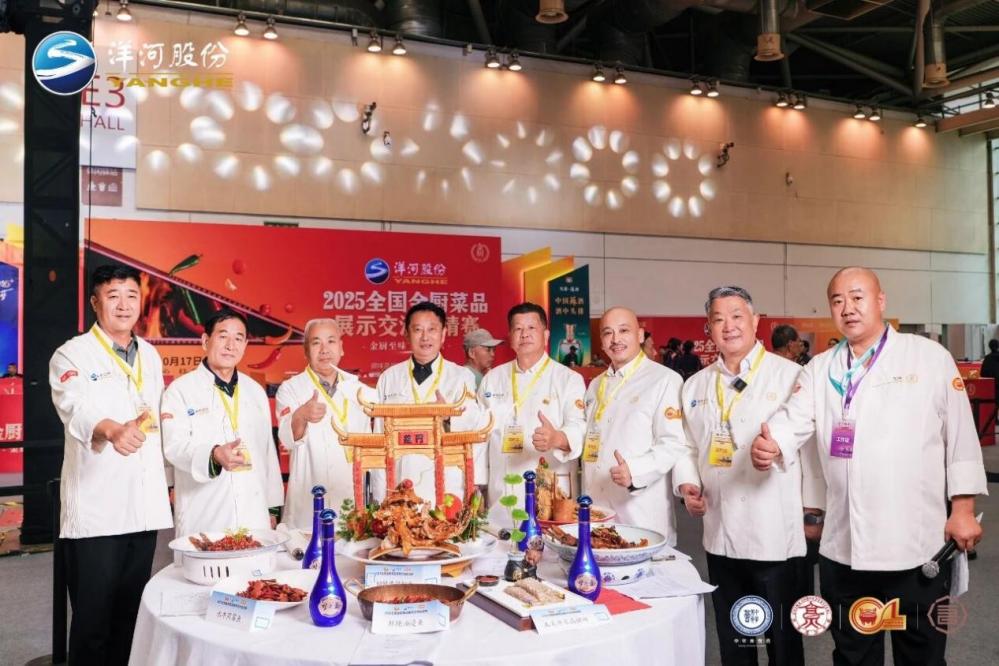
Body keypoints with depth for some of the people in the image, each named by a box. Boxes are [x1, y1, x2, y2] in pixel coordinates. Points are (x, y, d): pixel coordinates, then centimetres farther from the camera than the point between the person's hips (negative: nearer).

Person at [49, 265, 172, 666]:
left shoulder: (150, 356, 12)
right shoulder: (72, 355, -6)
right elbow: (77, 409, -26)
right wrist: (113, 430, -47)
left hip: (145, 507, 5)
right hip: (96, 509, -5)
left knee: (132, 613, 13)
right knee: (93, 616, 2)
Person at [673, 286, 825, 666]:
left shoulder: (790, 375, -6)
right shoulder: (696, 385, 10)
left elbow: (812, 443, -6)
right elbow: (687, 446, 16)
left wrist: (814, 509, -7)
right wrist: (687, 484, 0)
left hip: (776, 534, -4)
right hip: (720, 535, 5)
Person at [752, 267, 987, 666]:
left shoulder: (930, 357, -1)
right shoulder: (819, 369, 7)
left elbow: (960, 434, -1)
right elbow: (794, 419, -6)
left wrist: (963, 509, -4)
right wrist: (768, 445, -28)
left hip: (916, 542, -2)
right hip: (843, 546, 3)